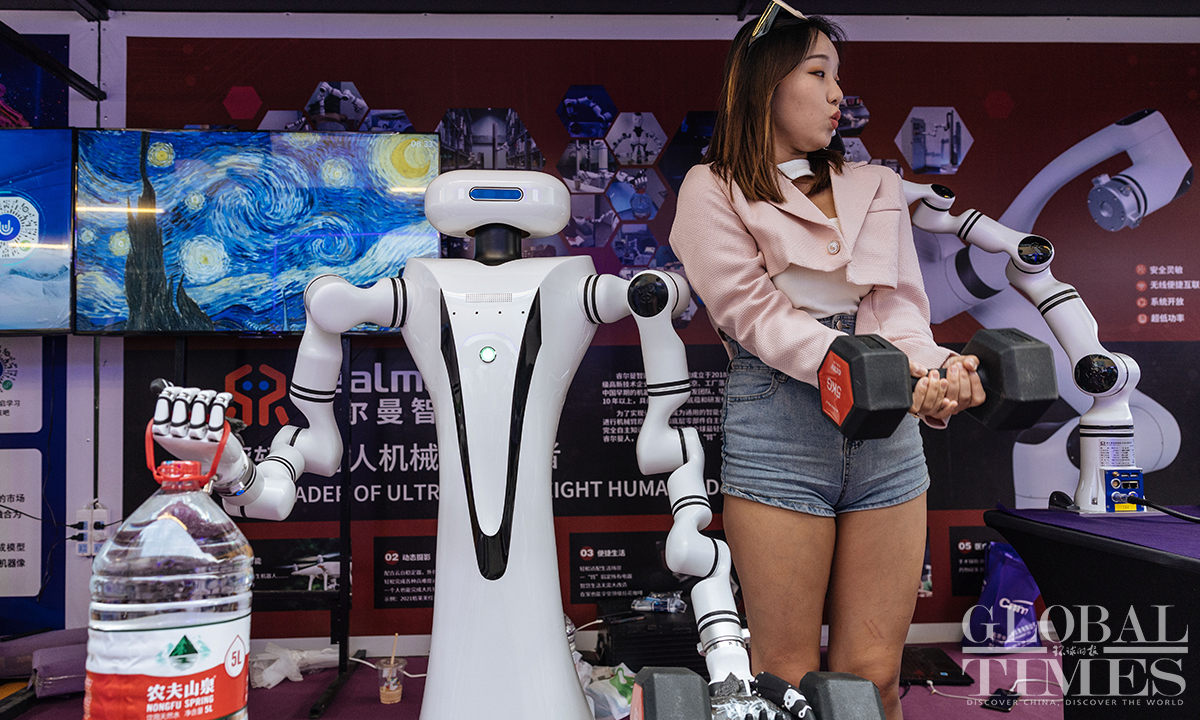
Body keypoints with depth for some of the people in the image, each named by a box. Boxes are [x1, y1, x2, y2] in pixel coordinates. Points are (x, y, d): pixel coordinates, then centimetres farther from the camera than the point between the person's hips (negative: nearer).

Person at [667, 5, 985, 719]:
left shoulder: (879, 187, 17)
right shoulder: (715, 192, 3)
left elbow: (900, 306, 4)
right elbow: (758, 314, -10)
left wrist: (933, 366, -20)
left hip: (886, 435, 4)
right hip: (776, 427, -4)